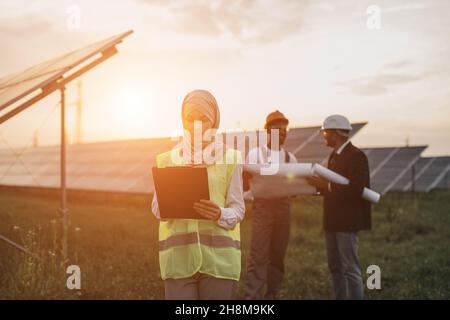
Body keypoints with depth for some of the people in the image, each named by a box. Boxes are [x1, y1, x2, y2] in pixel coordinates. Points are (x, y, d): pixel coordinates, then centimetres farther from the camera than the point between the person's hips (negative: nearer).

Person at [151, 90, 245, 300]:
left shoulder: (230, 158, 5)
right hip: (179, 255, 1)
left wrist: (220, 215, -19)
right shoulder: (167, 160, 10)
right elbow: (156, 207, 8)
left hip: (219, 256, -1)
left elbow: (238, 209, 3)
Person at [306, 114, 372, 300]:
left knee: (350, 268, -3)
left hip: (347, 221, -9)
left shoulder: (356, 156, -13)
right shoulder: (334, 156, 14)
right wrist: (318, 184, -1)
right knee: (335, 267, 15)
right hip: (332, 221, 9)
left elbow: (356, 189, -23)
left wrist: (325, 185, -22)